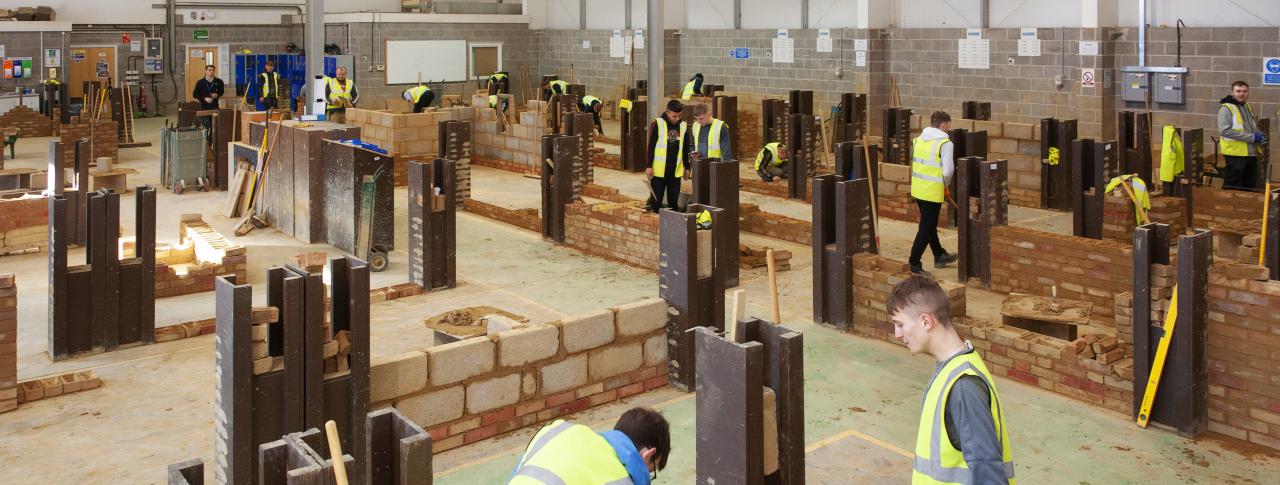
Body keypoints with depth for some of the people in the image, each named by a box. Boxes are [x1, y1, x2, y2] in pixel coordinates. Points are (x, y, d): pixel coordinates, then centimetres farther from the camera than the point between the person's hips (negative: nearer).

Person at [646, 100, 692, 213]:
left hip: (676, 171, 4)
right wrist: (649, 166, -8)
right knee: (656, 200, 3)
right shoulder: (657, 124, -7)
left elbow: (686, 149, 14)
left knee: (674, 200, 8)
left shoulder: (683, 126, 5)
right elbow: (651, 146, -5)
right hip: (659, 170, -3)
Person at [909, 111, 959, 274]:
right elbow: (948, 171, -18)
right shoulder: (945, 143, -13)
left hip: (917, 189, 8)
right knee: (926, 229, 1)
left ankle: (940, 256, 38)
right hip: (933, 192, -8)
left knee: (929, 224, 21)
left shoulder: (918, 139, 8)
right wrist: (945, 185, 3)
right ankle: (913, 264, 2)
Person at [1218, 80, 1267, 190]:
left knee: (1251, 187, 15)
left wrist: (1259, 135, 4)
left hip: (1251, 153, 8)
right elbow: (1224, 131, -23)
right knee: (1232, 189, -2)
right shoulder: (1226, 108, -12)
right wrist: (1252, 137, -21)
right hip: (1235, 154, -8)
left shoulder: (1248, 107, 14)